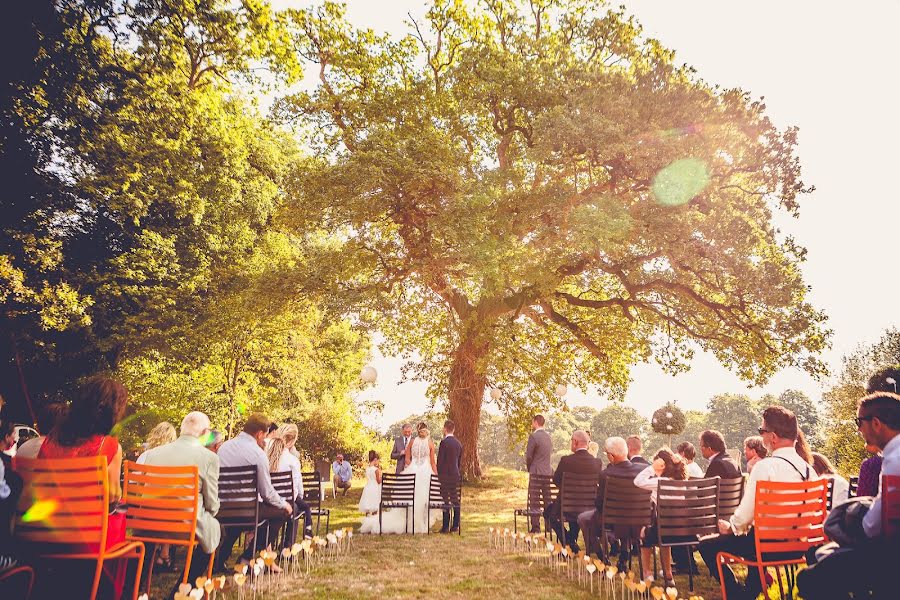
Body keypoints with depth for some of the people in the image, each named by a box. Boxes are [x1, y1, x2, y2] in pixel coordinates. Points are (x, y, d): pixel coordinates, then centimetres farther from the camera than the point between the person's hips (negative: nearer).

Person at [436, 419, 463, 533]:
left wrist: (438, 475, -3)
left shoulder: (444, 442, -12)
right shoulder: (458, 443, 9)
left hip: (445, 475, -7)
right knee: (456, 500, 10)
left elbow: (440, 460, -12)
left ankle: (445, 527, -2)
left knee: (445, 501, -3)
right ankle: (455, 526, 15)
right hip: (456, 475, 7)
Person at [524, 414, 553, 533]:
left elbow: (528, 456, -13)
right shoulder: (548, 436, 10)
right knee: (548, 500, 12)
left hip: (536, 473, -7)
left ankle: (536, 527, -2)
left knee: (535, 501, -2)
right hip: (548, 472, 7)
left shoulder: (533, 436, -13)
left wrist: (529, 468, 6)